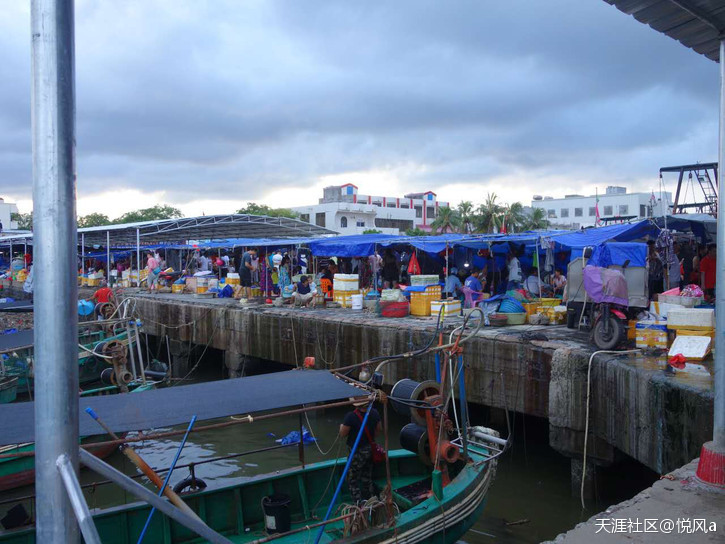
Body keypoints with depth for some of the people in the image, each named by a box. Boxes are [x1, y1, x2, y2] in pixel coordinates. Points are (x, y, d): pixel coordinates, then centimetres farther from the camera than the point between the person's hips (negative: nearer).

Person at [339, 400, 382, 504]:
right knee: (367, 479, 22)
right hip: (370, 450, 6)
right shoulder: (374, 413, -7)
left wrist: (342, 427, 6)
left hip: (357, 452, -6)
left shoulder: (350, 416, -25)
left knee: (353, 481, 9)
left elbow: (342, 435, -15)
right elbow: (379, 429, 8)